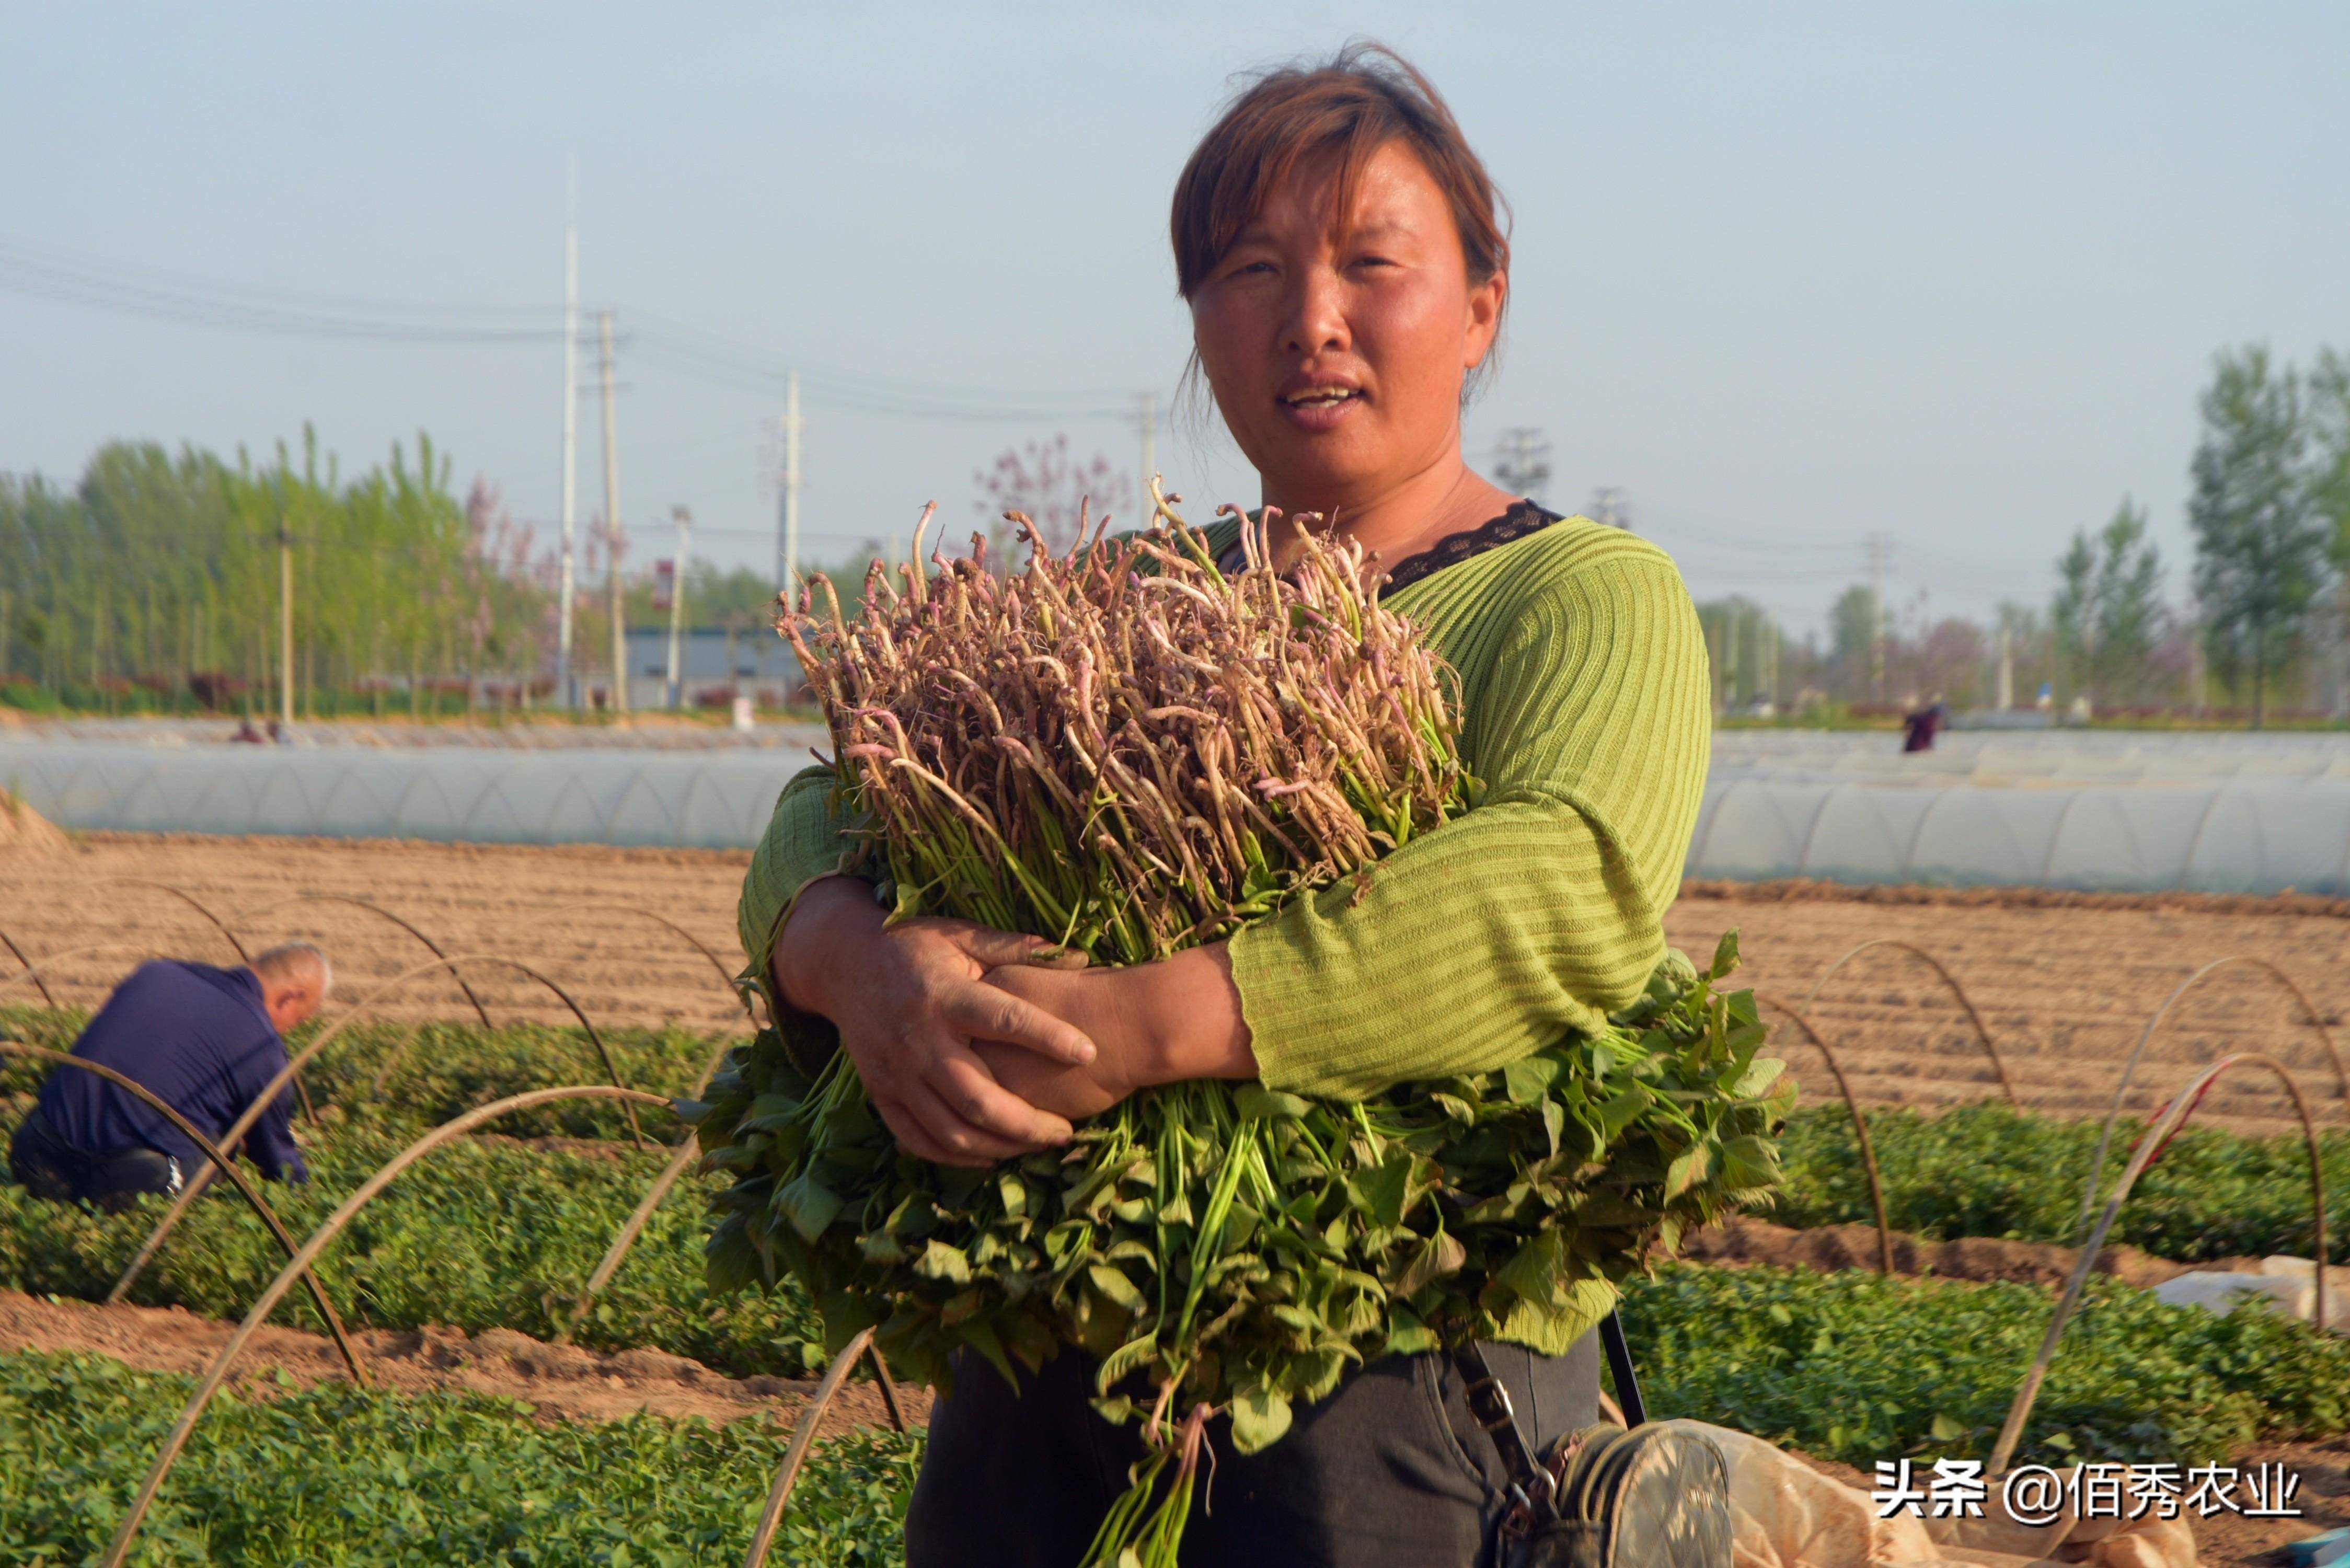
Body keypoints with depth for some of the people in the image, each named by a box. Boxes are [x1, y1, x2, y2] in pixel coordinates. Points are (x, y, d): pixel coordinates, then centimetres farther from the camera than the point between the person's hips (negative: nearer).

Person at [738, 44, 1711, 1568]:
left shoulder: (1588, 597, -2)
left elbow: (1576, 895, -22)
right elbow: (827, 821, 5)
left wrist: (1137, 1024, -29)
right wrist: (863, 969, -20)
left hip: (1391, 1399, -5)